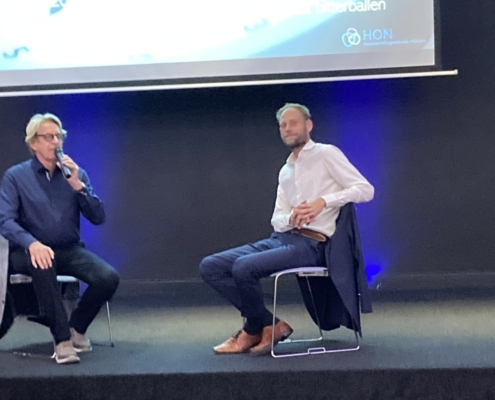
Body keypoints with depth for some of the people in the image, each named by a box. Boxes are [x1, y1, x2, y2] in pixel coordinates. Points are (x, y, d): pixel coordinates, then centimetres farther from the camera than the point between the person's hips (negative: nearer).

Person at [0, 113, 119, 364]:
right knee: (43, 264, -40)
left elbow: (98, 218, 0)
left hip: (69, 250, 3)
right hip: (28, 252, -3)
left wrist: (78, 186, -15)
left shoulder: (76, 174, 7)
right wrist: (32, 243, -32)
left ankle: (76, 327, 3)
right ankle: (62, 339, -31)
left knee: (108, 278, -23)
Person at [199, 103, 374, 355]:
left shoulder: (327, 154, 1)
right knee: (210, 266, -6)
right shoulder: (285, 171, 21)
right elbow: (277, 220, 15)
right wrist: (291, 218, -11)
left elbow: (366, 190, -8)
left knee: (244, 267, -30)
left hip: (310, 245, -8)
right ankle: (269, 325, -8)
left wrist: (323, 201, -21)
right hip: (280, 238, 8)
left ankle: (254, 331, -3)